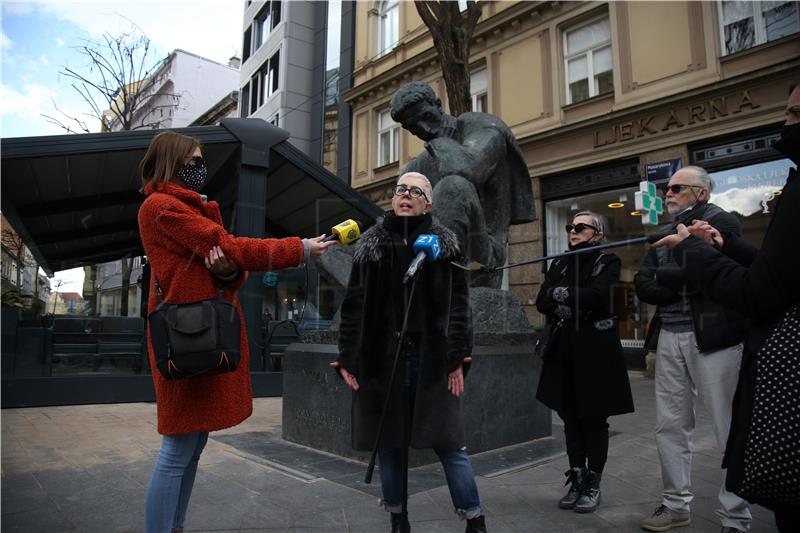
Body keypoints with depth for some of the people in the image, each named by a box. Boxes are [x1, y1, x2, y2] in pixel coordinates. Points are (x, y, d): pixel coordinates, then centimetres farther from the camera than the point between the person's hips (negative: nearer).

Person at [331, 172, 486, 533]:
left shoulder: (444, 243, 5)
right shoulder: (370, 244, 9)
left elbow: (457, 304, 0)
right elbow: (353, 304, 6)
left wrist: (458, 356, -9)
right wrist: (347, 357, 0)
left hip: (430, 357, -2)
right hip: (380, 357, 2)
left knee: (448, 440, 1)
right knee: (388, 440, 10)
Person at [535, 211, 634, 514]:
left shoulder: (607, 262, 0)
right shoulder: (558, 265, 14)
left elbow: (598, 296, -18)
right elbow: (543, 302, 3)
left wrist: (563, 294, -8)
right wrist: (574, 303, -12)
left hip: (596, 350, -4)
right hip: (564, 350, 4)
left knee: (594, 419, 4)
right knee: (571, 418, 8)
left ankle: (594, 485, 15)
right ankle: (577, 481, 18)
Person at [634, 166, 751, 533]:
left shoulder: (722, 222, 0)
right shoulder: (664, 234, 18)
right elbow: (643, 286, 7)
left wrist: (665, 276, -5)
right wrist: (687, 286, -8)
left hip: (713, 337, -6)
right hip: (668, 337, 6)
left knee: (731, 430, 0)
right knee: (670, 427, 9)